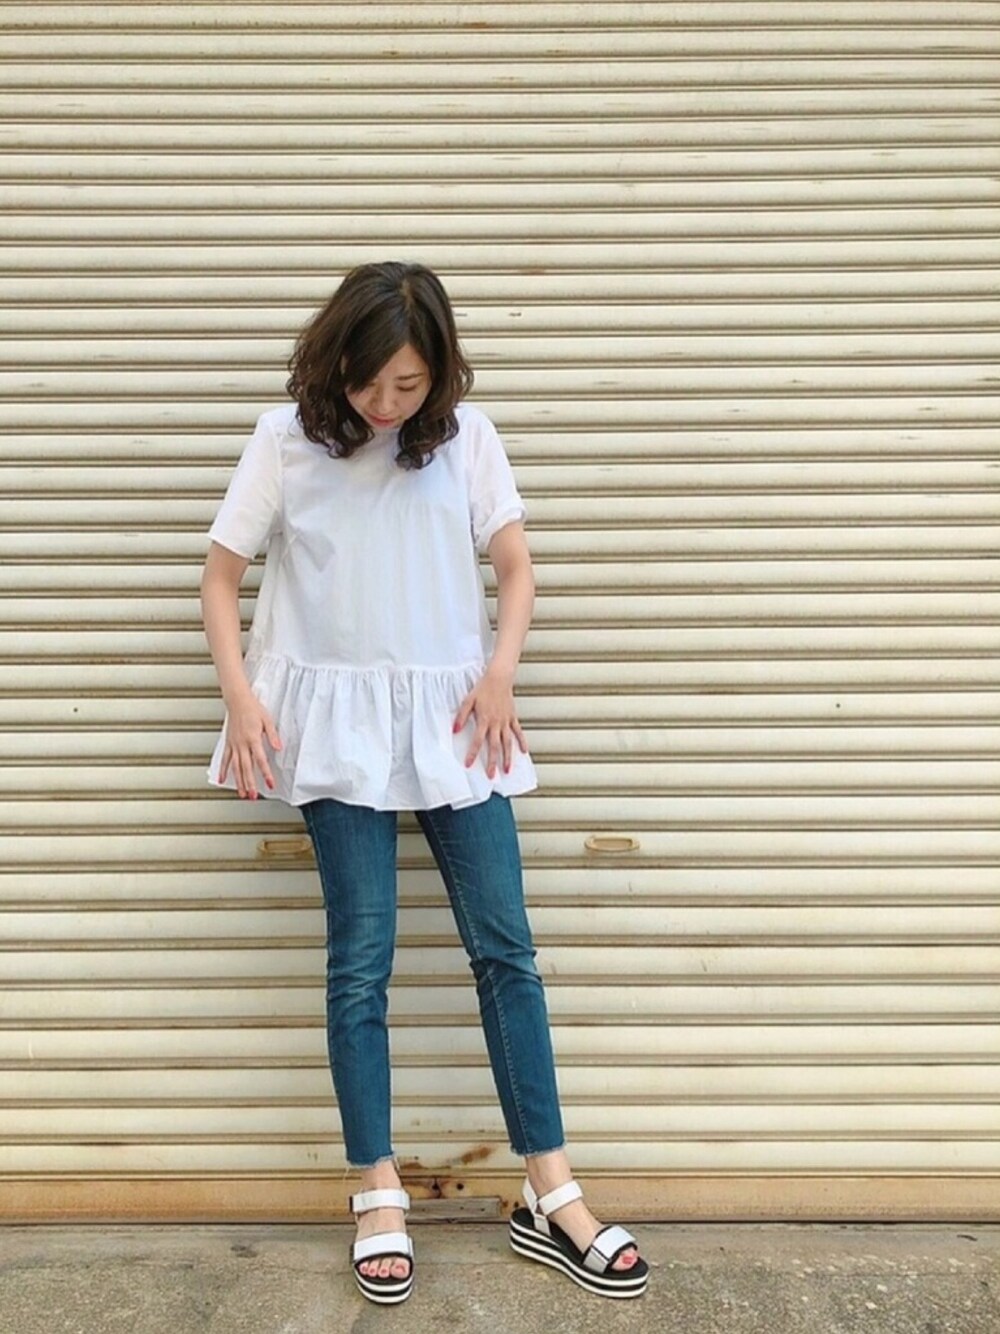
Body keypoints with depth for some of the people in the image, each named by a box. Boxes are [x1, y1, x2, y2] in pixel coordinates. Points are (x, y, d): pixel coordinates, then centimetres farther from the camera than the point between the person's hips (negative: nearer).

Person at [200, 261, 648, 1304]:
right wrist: (239, 697, -9)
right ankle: (378, 1199, 17)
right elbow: (221, 574, 3)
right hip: (337, 722, -1)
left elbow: (515, 567, 4)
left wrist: (500, 674, -12)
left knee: (504, 947, 2)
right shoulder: (286, 438, 0)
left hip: (453, 718, 2)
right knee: (361, 960, 2)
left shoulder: (466, 436, 3)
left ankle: (551, 1198, 14)